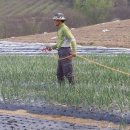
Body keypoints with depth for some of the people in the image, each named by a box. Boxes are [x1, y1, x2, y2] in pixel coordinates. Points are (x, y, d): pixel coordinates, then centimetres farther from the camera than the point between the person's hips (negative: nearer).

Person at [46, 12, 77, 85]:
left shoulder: (64, 28, -12)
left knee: (68, 72, -7)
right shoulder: (60, 29, 19)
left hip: (66, 52, -10)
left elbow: (72, 39, -22)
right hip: (61, 53, 10)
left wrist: (74, 51, -32)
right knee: (59, 74, 10)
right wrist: (52, 47, 17)